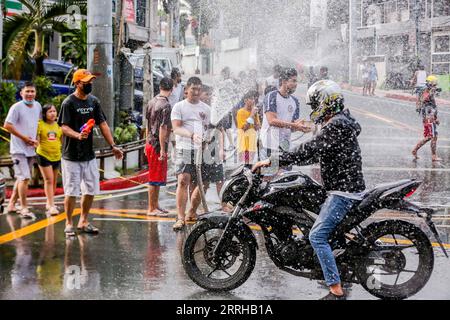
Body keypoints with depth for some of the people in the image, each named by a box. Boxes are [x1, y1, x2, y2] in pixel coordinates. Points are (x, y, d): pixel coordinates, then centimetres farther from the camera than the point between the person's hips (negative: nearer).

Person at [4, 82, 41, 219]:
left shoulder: (38, 106, 8)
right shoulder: (17, 107, -12)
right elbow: (7, 125, -15)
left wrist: (36, 139, 7)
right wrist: (24, 138, -15)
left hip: (31, 149, 7)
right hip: (18, 149, -7)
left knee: (21, 178, 14)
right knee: (24, 177, -13)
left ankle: (11, 204, 26)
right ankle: (24, 208, -9)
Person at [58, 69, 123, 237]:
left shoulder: (94, 101, 8)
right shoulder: (68, 103, -11)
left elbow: (103, 124, 9)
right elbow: (64, 127, -15)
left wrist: (113, 146, 2)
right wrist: (78, 135, -35)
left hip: (89, 155, 6)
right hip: (71, 155, -6)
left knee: (91, 190, 9)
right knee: (71, 191, -1)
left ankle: (83, 222, 23)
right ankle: (69, 224, 11)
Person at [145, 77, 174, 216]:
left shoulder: (152, 102, 9)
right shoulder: (165, 106, -17)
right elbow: (162, 129, -21)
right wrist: (163, 149, -19)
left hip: (150, 144, 9)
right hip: (158, 145, -9)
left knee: (156, 178, 17)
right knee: (156, 178, -2)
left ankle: (155, 205, 25)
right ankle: (151, 209, 3)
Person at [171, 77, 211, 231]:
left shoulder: (206, 108, 16)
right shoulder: (179, 107, 3)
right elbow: (176, 129, -8)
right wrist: (191, 135, -25)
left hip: (201, 149, 4)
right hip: (184, 149, -4)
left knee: (196, 183, 6)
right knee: (183, 181, -15)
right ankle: (180, 217, -17)